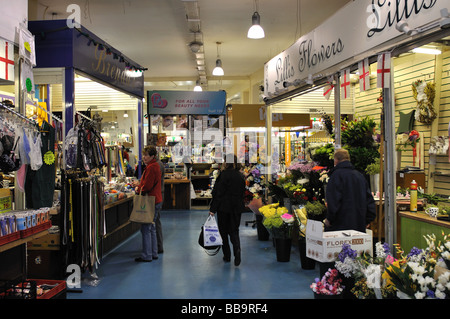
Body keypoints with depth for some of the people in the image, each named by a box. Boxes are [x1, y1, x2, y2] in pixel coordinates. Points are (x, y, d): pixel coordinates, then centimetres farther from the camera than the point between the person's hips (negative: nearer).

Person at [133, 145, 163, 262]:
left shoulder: (151, 168, -17)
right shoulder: (154, 165, 16)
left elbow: (147, 186, -21)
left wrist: (139, 189, -4)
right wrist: (139, 186, 7)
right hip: (155, 201, 11)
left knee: (146, 229, -5)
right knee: (151, 228, 16)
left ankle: (146, 256, 1)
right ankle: (153, 253, 23)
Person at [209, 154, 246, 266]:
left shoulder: (224, 174, -14)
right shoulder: (240, 175, 5)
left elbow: (218, 193, -15)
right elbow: (242, 192, 12)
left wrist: (213, 208, -11)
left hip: (224, 206, -5)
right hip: (237, 207, 5)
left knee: (223, 231, 9)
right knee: (234, 230, 10)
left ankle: (227, 256, 16)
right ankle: (237, 249, -15)